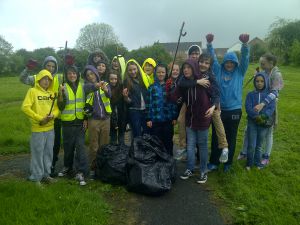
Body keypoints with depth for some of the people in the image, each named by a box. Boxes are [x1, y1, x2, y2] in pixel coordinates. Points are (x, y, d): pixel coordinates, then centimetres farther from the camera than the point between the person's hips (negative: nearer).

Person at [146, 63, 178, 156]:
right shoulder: (152, 87, 4)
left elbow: (174, 102, 2)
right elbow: (148, 104, 1)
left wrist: (174, 117, -2)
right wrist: (148, 119, -4)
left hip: (168, 119, 0)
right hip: (155, 120, 0)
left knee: (168, 142, 10)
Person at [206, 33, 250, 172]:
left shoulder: (240, 72, 0)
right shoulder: (218, 70, 2)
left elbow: (245, 58, -12)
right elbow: (212, 57, -6)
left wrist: (245, 44, -30)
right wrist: (209, 43, -21)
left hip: (234, 110, 0)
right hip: (218, 110, 1)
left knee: (231, 138, 11)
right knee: (216, 137, 8)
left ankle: (228, 163, 26)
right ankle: (214, 162, 20)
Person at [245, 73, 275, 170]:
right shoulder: (250, 94, 1)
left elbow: (271, 108, -4)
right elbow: (248, 108, -7)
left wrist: (263, 116, -21)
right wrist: (256, 116, -21)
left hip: (264, 123, 1)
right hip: (252, 122, -1)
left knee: (259, 145, 12)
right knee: (251, 145, -4)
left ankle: (257, 162, 30)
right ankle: (249, 163, 16)